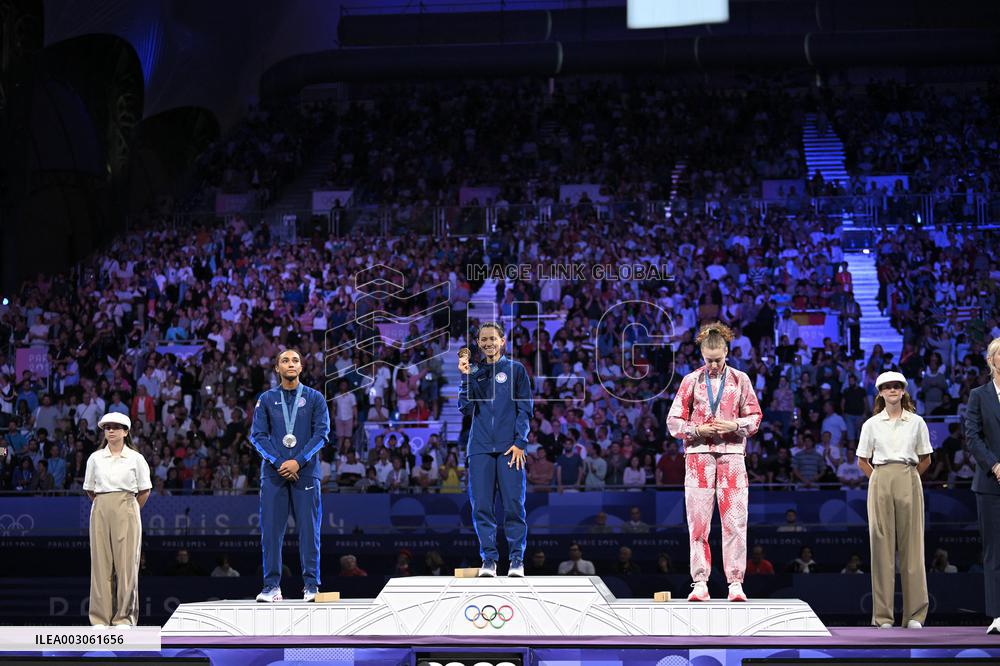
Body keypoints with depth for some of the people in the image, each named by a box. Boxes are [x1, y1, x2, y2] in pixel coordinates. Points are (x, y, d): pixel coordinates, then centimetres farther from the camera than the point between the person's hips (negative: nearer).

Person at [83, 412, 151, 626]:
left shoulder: (136, 458, 2)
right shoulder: (95, 458, 8)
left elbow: (144, 492, 7)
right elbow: (90, 490, 15)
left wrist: (129, 511, 7)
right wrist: (104, 506, 10)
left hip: (126, 511, -2)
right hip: (100, 511, 2)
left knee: (126, 562, -3)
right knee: (100, 562, 0)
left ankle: (124, 617, 2)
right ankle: (100, 618, 3)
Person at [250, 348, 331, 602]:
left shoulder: (315, 398, 7)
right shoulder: (266, 399, 10)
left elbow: (321, 433, 0)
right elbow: (258, 435, 3)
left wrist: (298, 462, -11)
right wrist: (279, 462, -10)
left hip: (306, 472, -1)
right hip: (273, 473, 1)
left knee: (309, 529, -2)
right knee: (271, 529, -2)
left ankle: (311, 585, 2)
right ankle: (271, 585, 1)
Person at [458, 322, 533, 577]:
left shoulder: (516, 370, 8)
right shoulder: (475, 374, 15)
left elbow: (525, 409, 4)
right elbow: (466, 409, 4)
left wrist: (520, 442, -7)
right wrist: (465, 376, -4)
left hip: (509, 449, -2)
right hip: (480, 449, 3)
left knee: (514, 505, -7)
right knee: (481, 506, -1)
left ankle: (517, 559, -1)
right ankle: (489, 559, 4)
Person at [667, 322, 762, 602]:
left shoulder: (740, 379, 8)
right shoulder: (691, 381, 7)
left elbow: (755, 417, 10)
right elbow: (674, 421, 7)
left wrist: (735, 425, -9)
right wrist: (698, 430, -9)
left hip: (731, 454, 0)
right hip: (698, 455, 0)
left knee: (735, 521, -5)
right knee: (698, 521, -2)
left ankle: (735, 582, -2)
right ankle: (700, 583, 1)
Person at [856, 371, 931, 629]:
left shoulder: (916, 422, 7)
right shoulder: (871, 424, 7)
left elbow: (925, 460, 14)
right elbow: (862, 461, 13)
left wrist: (908, 477, 8)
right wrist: (879, 479, 5)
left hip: (909, 483, 0)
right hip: (880, 482, 0)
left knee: (911, 545, -1)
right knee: (881, 545, -2)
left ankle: (915, 615, 3)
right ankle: (883, 615, 2)